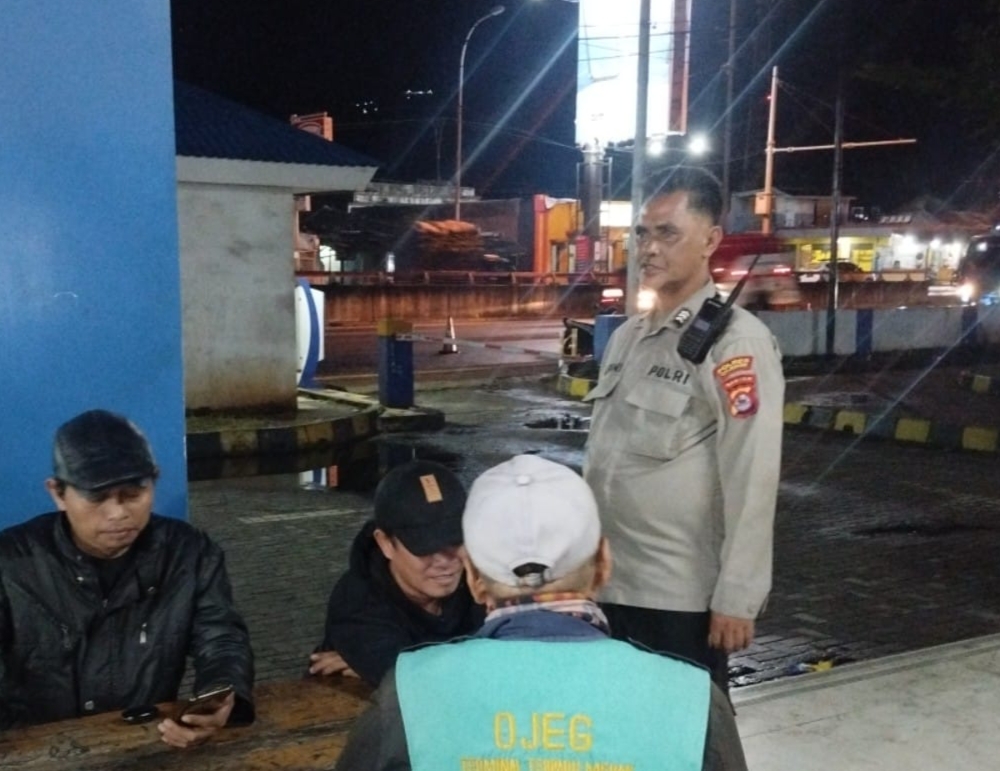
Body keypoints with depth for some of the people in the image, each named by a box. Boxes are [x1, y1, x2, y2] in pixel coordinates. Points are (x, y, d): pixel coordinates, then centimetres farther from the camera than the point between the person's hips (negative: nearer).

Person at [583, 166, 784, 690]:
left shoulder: (735, 341, -13)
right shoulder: (626, 336, 11)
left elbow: (751, 482, -17)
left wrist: (736, 598, -18)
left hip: (681, 597, -7)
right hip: (607, 583, 8)